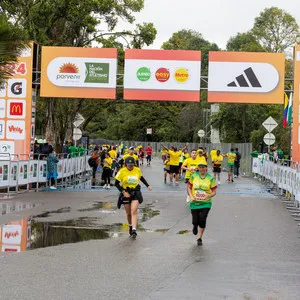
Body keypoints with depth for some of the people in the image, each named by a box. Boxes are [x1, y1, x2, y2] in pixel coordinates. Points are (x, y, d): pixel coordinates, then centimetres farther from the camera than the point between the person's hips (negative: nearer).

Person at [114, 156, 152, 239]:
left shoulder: (137, 170, 1)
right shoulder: (122, 171, -9)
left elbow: (141, 178, 22)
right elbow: (116, 183, -7)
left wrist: (148, 186, 14)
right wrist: (123, 192, -17)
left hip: (135, 193, 0)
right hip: (126, 193, 0)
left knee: (134, 211, -16)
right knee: (128, 213, 9)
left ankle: (134, 230, -23)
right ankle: (130, 227, 34)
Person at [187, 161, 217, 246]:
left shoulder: (210, 178, -4)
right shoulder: (194, 176, -1)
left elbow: (214, 192, -1)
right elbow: (189, 187, 9)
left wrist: (208, 195, -21)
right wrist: (191, 196, -7)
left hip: (205, 203, -1)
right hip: (194, 203, 1)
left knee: (202, 220, -11)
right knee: (195, 221, -2)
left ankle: (199, 238, 10)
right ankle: (195, 226, 39)